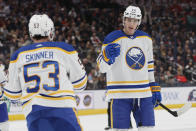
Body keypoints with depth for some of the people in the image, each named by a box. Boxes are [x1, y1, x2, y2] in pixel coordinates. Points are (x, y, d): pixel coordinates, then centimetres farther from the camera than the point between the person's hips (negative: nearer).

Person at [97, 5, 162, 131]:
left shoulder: (146, 39, 11)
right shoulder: (112, 39, -6)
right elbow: (102, 67, -8)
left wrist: (155, 88, 17)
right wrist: (107, 55, -29)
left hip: (143, 93, 5)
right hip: (120, 93, -4)